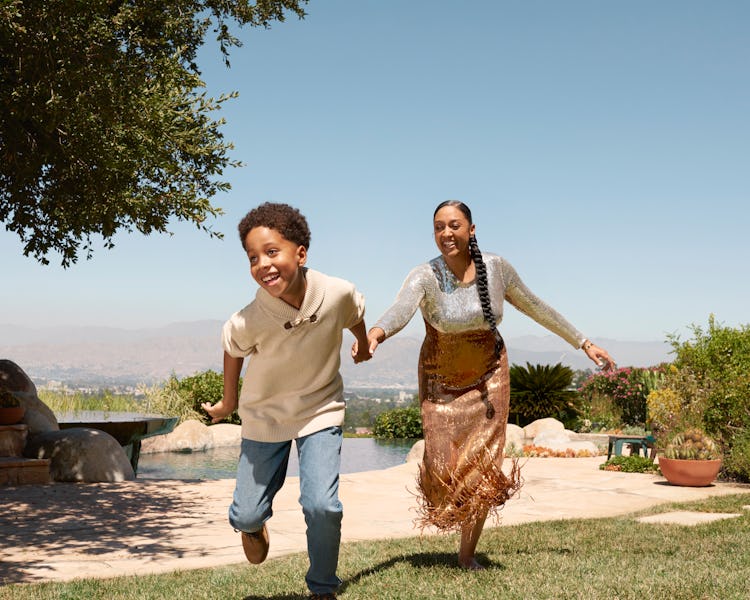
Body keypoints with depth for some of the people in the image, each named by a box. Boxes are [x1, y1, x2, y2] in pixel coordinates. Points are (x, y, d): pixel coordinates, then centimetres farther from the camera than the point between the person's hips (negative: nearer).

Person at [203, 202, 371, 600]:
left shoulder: (337, 294, -27)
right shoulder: (249, 321, -30)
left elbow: (355, 316, -1)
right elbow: (233, 349, -6)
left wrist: (363, 345, 20)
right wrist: (228, 402, 9)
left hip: (320, 411, 0)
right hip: (264, 416, 0)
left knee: (322, 506, -17)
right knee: (245, 516, 5)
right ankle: (255, 523, 46)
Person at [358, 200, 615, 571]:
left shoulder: (496, 268, -12)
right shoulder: (425, 277, -22)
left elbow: (535, 308, 2)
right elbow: (401, 310, -43)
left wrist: (584, 343, 5)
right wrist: (375, 333, -66)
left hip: (487, 376, 2)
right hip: (441, 380, -1)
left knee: (483, 469, -1)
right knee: (445, 468, -6)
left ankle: (468, 553, 17)